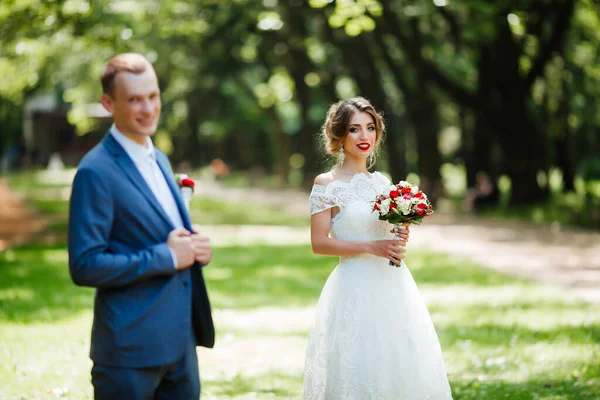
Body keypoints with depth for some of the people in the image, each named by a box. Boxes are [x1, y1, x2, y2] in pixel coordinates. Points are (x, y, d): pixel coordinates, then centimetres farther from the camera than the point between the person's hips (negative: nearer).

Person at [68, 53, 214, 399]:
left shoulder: (159, 159, 13)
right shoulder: (96, 172, -14)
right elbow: (85, 266, -19)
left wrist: (194, 246, 1)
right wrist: (166, 257, -17)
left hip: (180, 340, 8)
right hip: (131, 346, -8)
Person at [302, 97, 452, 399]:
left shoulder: (381, 181, 11)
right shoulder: (326, 184, -5)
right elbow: (319, 243, -10)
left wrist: (400, 238, -2)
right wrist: (371, 247, -17)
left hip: (394, 285, 6)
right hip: (355, 287, -6)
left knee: (404, 368, 7)